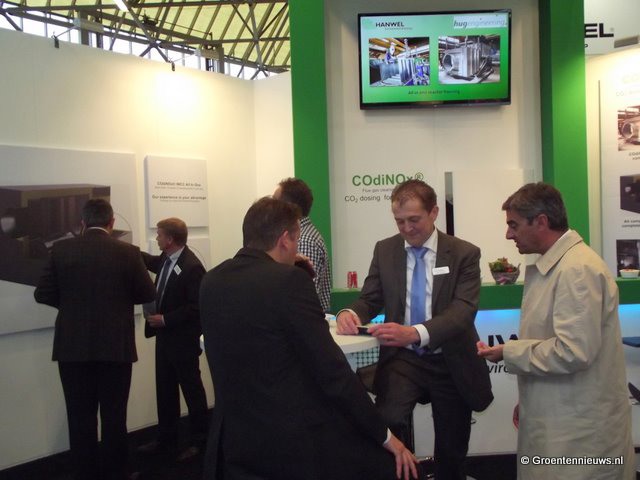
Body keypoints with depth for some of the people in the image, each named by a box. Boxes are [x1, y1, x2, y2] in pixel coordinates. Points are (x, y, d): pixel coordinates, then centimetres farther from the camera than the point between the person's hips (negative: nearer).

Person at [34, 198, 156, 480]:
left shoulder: (61, 249, -3)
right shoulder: (128, 252, -7)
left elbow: (42, 294, 0)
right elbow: (147, 294, 0)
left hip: (73, 348, 1)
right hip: (116, 347, -1)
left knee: (80, 418, 10)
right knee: (114, 416, 10)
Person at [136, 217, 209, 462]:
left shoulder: (192, 267, -23)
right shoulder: (165, 259, 3)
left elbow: (195, 308, -23)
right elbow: (151, 261, 28)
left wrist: (165, 320, -20)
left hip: (183, 339, -9)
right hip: (164, 336, 9)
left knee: (191, 389, 7)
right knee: (164, 390, 16)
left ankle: (198, 440, 22)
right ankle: (166, 439, 29)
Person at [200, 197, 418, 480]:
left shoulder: (211, 282, 3)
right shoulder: (289, 280, -17)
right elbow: (332, 371, -18)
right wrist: (384, 436, -8)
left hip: (233, 439, 7)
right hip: (299, 438, -7)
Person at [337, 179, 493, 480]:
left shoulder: (464, 253, -8)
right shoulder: (384, 250, 1)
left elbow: (463, 311, -20)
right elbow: (370, 299, 5)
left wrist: (415, 333, -38)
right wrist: (351, 314, -21)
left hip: (449, 364, -1)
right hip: (402, 358, 1)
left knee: (451, 455, 13)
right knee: (387, 421, -28)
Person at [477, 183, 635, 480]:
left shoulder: (578, 269, -20)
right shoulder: (548, 266, 10)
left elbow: (572, 351, -27)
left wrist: (507, 353, -16)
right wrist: (528, 401, 17)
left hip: (579, 430, -9)